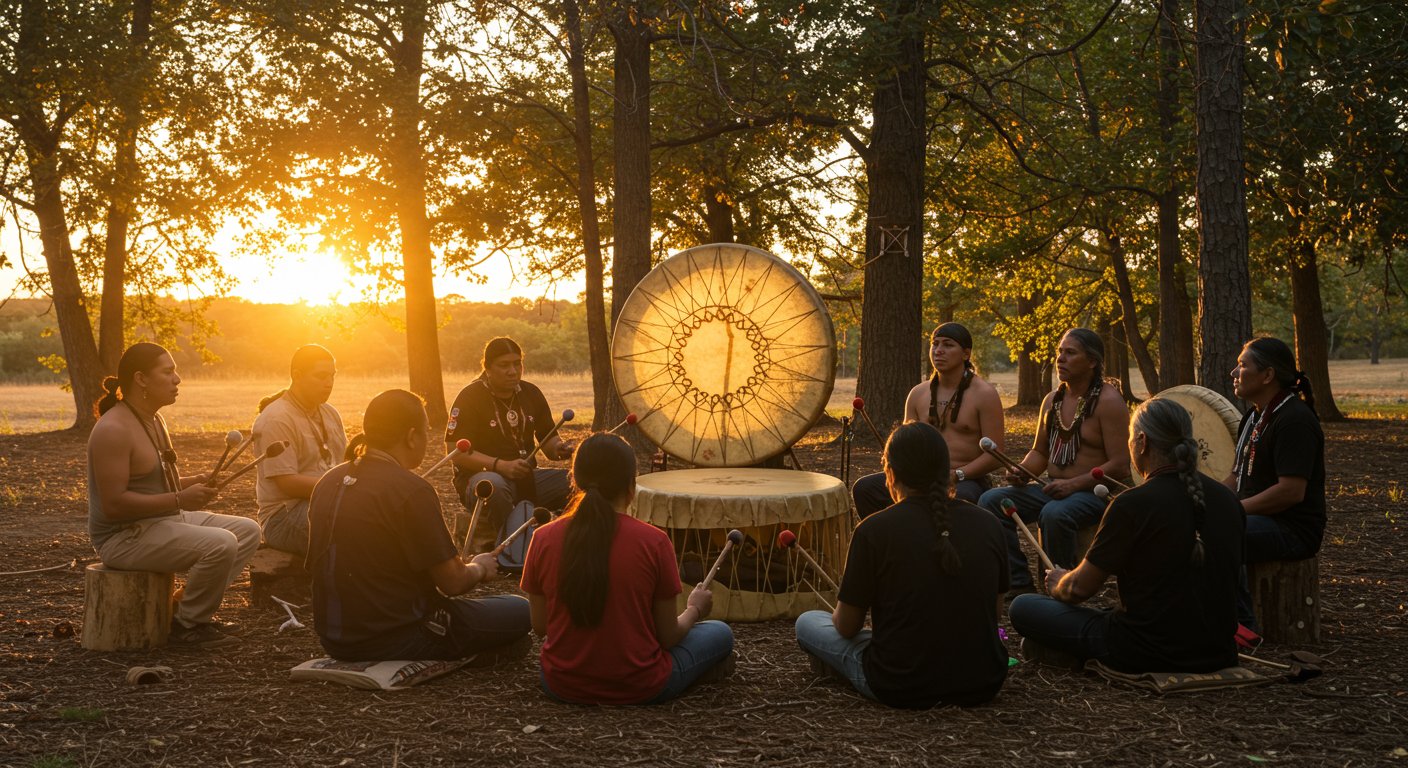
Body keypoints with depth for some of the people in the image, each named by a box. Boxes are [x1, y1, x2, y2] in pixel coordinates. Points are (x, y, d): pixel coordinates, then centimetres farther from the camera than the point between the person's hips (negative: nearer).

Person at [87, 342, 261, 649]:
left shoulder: (153, 419, 12)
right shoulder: (114, 429, -20)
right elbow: (114, 503, -26)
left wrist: (192, 482, 5)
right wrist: (180, 500, -27)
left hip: (166, 520, 10)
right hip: (124, 537, -10)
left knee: (248, 531, 3)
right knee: (221, 544, -28)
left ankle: (190, 609, 4)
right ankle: (186, 626, -8)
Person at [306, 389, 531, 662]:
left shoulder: (328, 481, 5)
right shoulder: (411, 490, -20)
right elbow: (453, 582, -17)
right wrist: (480, 568, 6)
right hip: (395, 639, -8)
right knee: (520, 611, 4)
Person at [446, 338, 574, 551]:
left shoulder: (530, 393, 8)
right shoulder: (470, 397, -9)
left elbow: (547, 439, 14)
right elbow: (455, 452, -16)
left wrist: (558, 448, -12)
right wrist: (502, 466, -27)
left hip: (526, 477, 5)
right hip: (481, 476, -5)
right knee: (494, 485, -41)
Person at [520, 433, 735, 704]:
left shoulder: (543, 539, -11)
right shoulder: (653, 542, -17)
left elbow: (540, 627, -1)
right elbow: (667, 636, -9)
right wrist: (695, 609, 12)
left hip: (562, 686, 3)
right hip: (639, 689, -3)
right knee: (720, 633, 21)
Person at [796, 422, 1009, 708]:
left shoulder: (874, 530, -15)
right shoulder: (987, 524, -4)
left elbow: (847, 626, -6)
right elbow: (996, 610, 9)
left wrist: (839, 617, 17)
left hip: (902, 689, -5)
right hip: (984, 685, 5)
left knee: (807, 622, 16)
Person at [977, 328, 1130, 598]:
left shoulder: (1108, 401, -11)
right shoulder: (1052, 400, 12)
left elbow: (1119, 466, -17)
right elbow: (1040, 452, 21)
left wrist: (1073, 484, -25)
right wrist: (1022, 472, -1)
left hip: (1094, 492, -8)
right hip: (1053, 488, 8)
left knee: (1055, 514, -38)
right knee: (991, 500, -11)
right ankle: (1018, 582, -8)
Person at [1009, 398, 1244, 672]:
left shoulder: (1133, 504, -18)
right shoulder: (1227, 499, 0)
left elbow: (1080, 588, -10)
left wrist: (1058, 584, 13)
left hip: (1148, 654, -7)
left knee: (1022, 608, 4)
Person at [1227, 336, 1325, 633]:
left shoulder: (1294, 419, -17)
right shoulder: (1254, 418, 15)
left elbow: (1292, 491, -25)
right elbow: (1238, 476, 20)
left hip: (1294, 530, -10)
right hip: (1260, 519, 10)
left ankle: (1243, 626, -19)